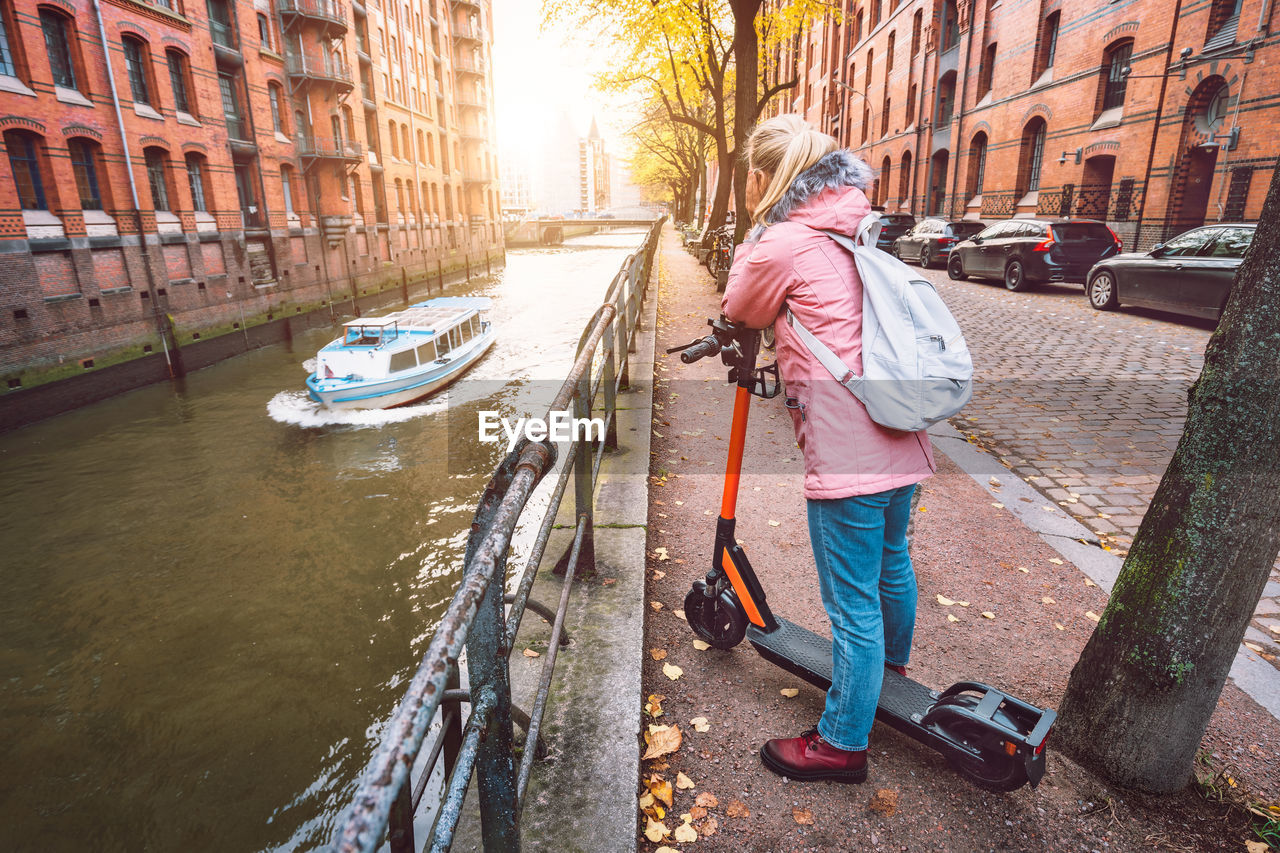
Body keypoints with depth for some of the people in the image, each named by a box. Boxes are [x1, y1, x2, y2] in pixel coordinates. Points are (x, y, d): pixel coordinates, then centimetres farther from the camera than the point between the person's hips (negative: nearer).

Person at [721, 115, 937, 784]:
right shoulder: (847, 232, 13)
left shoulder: (781, 245, -13)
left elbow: (738, 313, 4)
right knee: (890, 561, 28)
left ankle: (842, 743, 23)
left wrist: (753, 239, 14)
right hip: (900, 440, 10)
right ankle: (891, 667, 54)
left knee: (853, 602, 4)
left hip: (848, 454, -9)